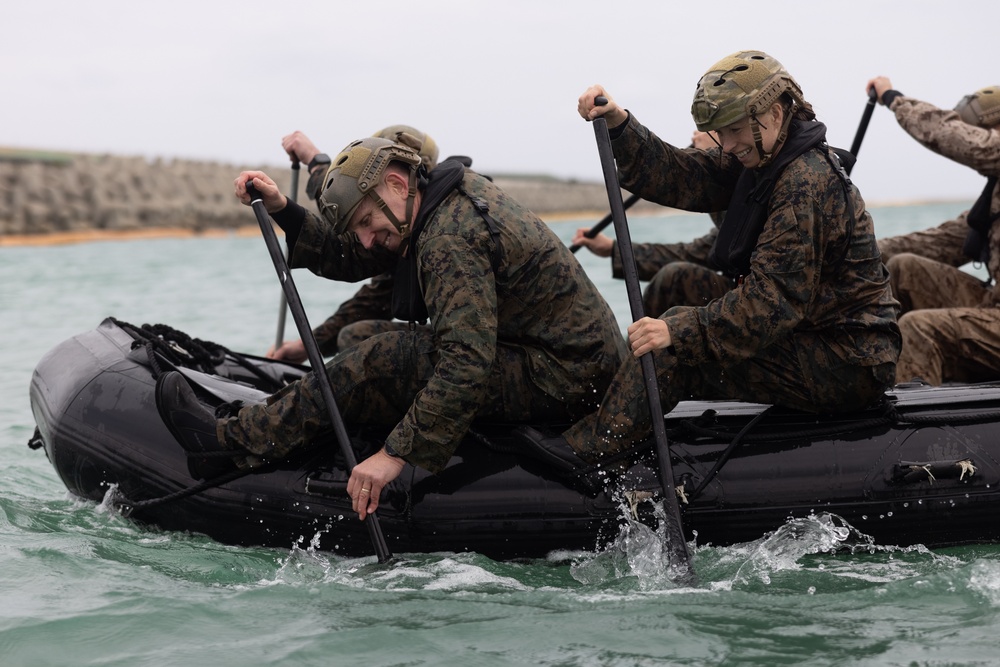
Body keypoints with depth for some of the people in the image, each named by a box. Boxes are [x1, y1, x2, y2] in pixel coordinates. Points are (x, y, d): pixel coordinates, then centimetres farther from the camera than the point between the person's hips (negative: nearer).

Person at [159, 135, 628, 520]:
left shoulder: (452, 240, -21)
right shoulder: (459, 191, 10)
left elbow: (466, 364, -31)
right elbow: (347, 260, 15)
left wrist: (396, 454, -31)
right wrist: (282, 211, 3)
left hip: (560, 380, -10)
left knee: (380, 365, -13)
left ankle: (233, 440, -5)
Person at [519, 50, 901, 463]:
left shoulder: (807, 182, -21)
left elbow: (774, 300, -27)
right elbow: (673, 176, 2)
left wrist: (681, 330, -31)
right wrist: (617, 124, -11)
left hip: (846, 364, -10)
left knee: (683, 342, -17)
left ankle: (586, 448, -12)